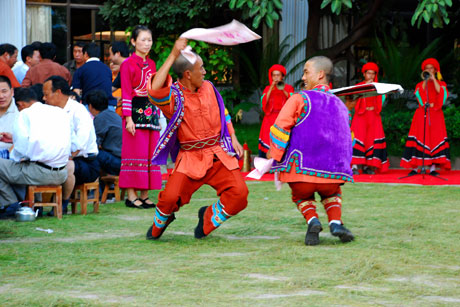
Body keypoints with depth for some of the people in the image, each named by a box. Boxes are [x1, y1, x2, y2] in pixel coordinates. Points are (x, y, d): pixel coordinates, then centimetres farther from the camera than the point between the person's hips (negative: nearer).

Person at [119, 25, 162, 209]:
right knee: (135, 152, -7)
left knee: (150, 152, 4)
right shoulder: (128, 64, -5)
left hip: (151, 111, 7)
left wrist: (157, 113, 15)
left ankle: (144, 195, 8)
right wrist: (128, 118, -17)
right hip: (135, 111, -7)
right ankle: (131, 195, -5)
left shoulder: (151, 64, 16)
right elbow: (126, 92, -10)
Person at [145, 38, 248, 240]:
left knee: (239, 193, -13)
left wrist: (233, 139, 11)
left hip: (218, 154, 4)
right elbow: (155, 90, -35)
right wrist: (173, 55, -34)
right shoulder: (173, 96, -12)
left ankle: (207, 220, 16)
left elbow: (224, 115, 22)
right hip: (190, 158, -4)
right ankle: (160, 224, 18)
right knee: (170, 197, -20)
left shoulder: (209, 88, 8)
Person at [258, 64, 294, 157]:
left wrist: (283, 90, -19)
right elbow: (263, 103, -2)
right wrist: (271, 88, -9)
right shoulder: (267, 89, 14)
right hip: (269, 121, 2)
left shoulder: (289, 88, 9)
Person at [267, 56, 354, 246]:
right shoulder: (340, 105, 17)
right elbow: (348, 139, 24)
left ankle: (312, 220, -4)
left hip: (301, 170, -3)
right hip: (334, 171, 3)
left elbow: (279, 129, -7)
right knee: (331, 193, 35)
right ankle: (335, 222, 6)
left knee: (301, 196, 28)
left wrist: (275, 155, 5)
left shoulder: (300, 99, -1)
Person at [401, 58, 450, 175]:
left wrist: (433, 78, -10)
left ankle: (433, 167, -8)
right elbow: (419, 95, -4)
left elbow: (440, 92, -9)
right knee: (419, 139, -9)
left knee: (435, 139, -8)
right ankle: (414, 168, -10)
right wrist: (425, 81, -6)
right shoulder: (420, 85, 16)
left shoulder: (441, 84, 13)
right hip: (421, 115, 0)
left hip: (436, 115, 0)